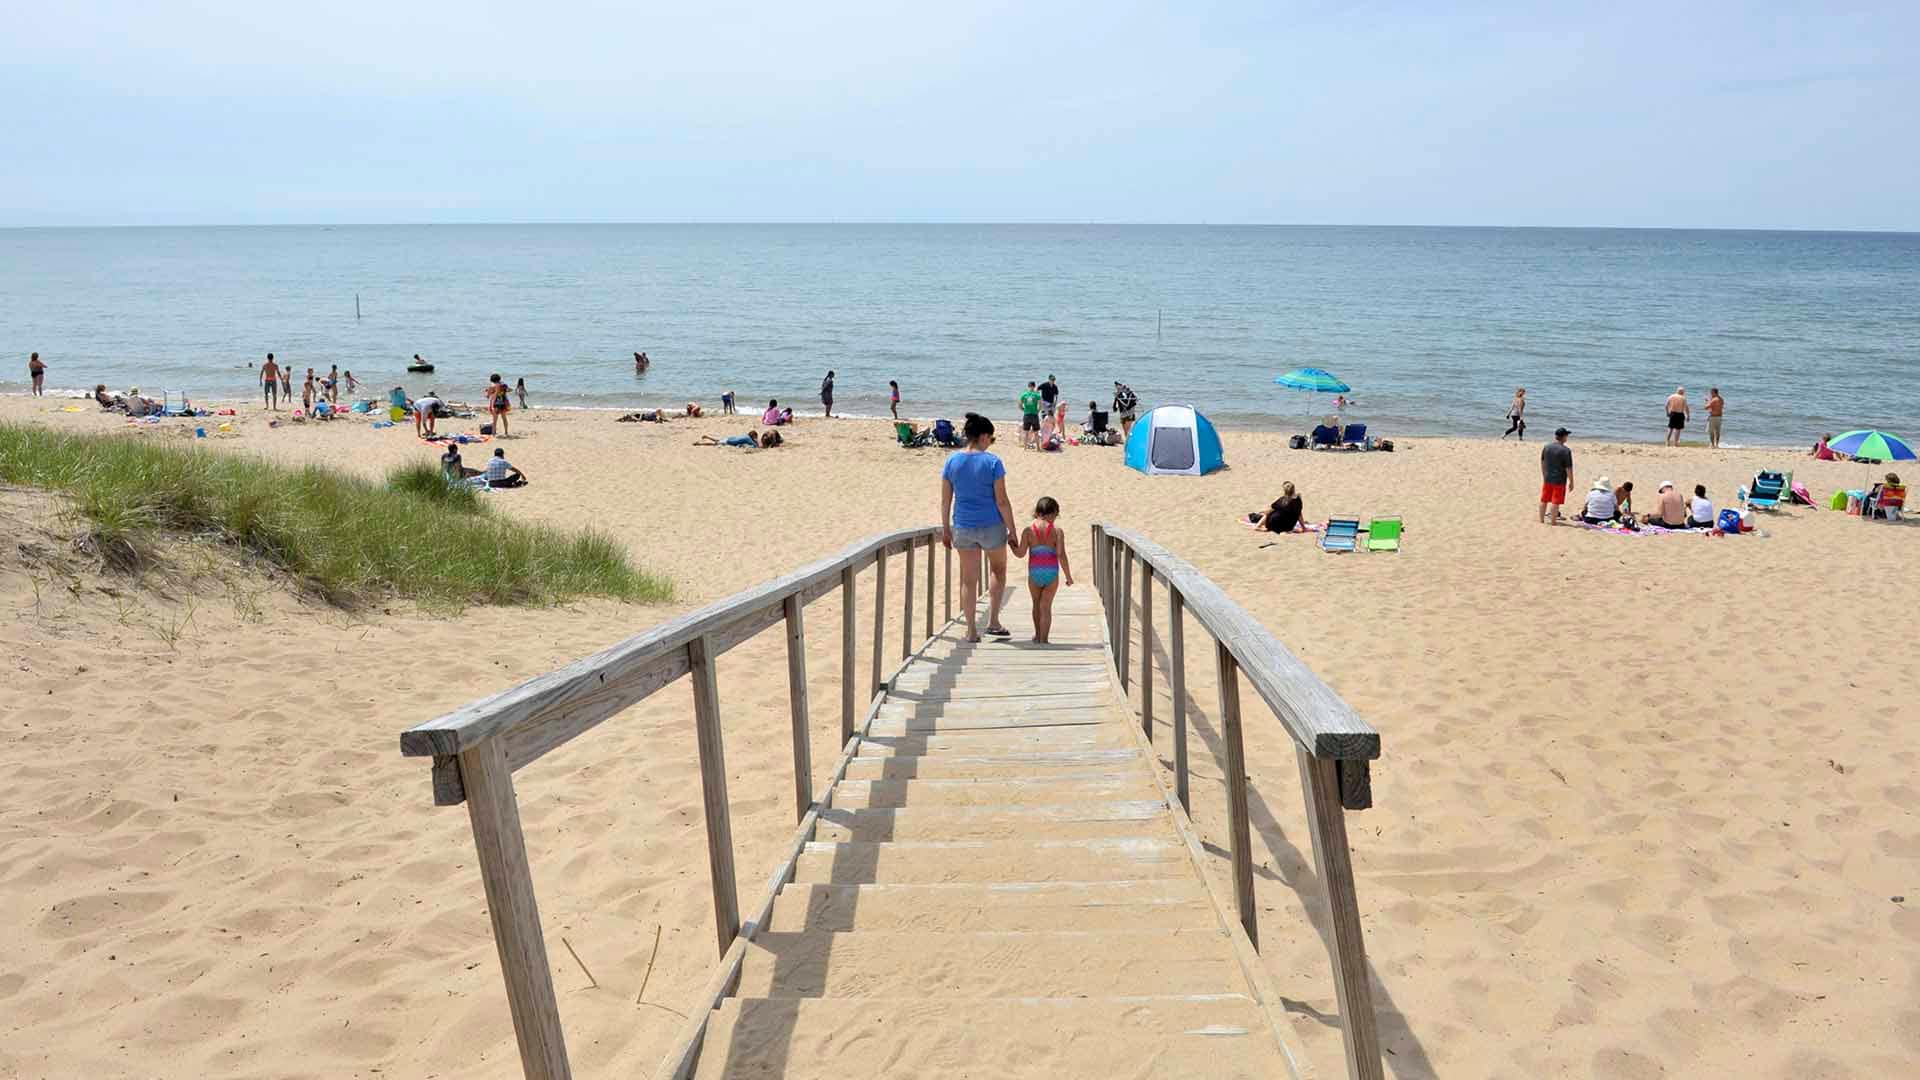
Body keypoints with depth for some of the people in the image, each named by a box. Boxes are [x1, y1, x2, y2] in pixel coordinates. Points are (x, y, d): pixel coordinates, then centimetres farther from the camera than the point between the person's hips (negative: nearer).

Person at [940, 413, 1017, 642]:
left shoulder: (951, 461, -2)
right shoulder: (992, 462, -12)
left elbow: (945, 500, 2)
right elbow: (1001, 501, -11)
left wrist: (945, 529, 13)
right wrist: (1012, 531, -3)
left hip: (963, 526, 3)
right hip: (991, 526, -2)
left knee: (968, 579, 11)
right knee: (998, 569, 22)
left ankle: (971, 630, 14)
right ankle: (993, 621, 15)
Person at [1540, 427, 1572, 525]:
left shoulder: (1546, 447, 1)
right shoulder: (1566, 450, -16)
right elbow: (1568, 468, -15)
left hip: (1547, 479, 5)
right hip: (1559, 480, -5)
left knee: (1544, 500, 14)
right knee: (1555, 502, 2)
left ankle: (1541, 520, 22)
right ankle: (1553, 521, 7)